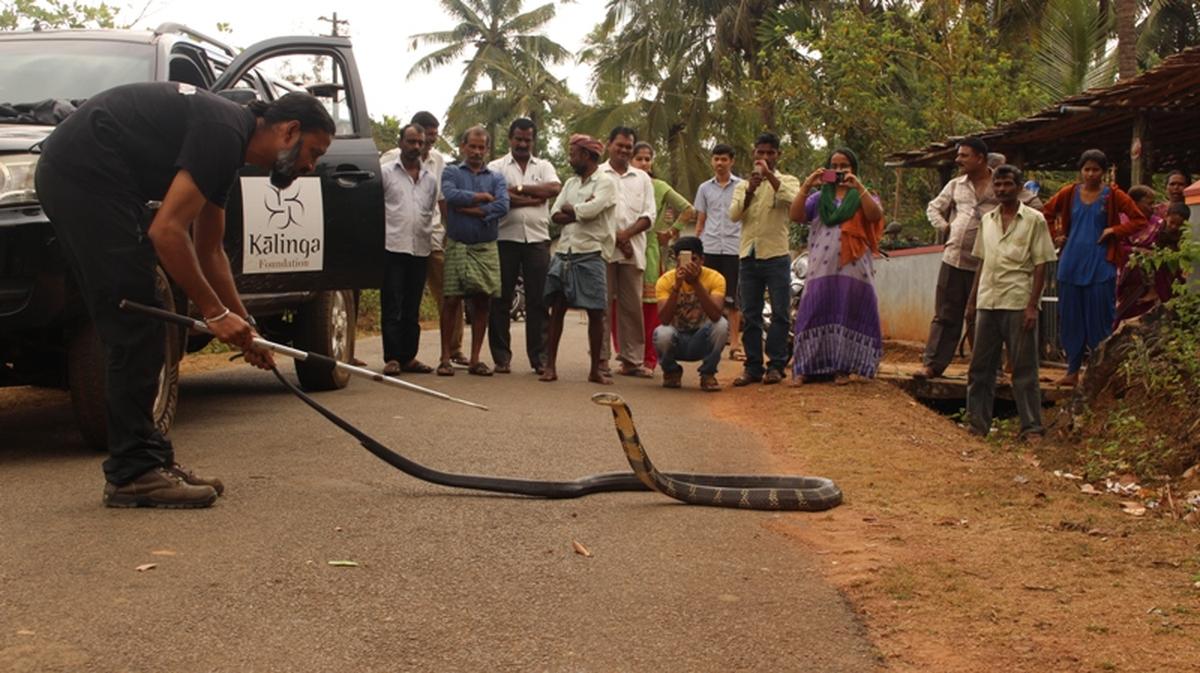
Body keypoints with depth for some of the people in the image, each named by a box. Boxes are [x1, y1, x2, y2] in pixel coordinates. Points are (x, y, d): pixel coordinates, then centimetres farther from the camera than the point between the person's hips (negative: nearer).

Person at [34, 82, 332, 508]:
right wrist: (215, 312, -12)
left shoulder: (226, 137, 17)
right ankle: (132, 474, -5)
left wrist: (243, 325, 24)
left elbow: (208, 250, 25)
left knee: (132, 329, 11)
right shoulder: (225, 134, -14)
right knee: (135, 328, -9)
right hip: (85, 174, -11)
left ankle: (150, 459, 16)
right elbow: (167, 231, -20)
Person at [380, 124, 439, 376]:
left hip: (420, 249, 5)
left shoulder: (430, 179, 15)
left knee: (412, 309, 9)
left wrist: (430, 237, 13)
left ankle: (409, 357, 14)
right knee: (392, 307, -4)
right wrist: (381, 233, -5)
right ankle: (392, 358, -3)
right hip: (393, 247, -4)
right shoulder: (386, 173, 2)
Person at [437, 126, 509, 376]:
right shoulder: (451, 172, 7)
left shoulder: (496, 178, 11)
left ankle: (475, 360, 10)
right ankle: (446, 358, 2)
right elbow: (451, 195, -15)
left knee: (482, 304, 3)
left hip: (486, 248, 2)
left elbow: (503, 206, -7)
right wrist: (483, 197, -7)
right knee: (451, 302, -4)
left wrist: (471, 209, -11)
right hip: (457, 246, -2)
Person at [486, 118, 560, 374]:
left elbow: (554, 188, -6)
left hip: (537, 240, 1)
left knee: (538, 300, 1)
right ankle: (501, 358, 7)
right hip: (505, 239, -1)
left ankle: (539, 357, 6)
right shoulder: (496, 167, 7)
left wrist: (520, 189, -8)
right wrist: (535, 198, -9)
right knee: (501, 300, 1)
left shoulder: (543, 166, 14)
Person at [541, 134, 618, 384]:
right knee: (556, 309, 3)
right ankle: (550, 366, 7)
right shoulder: (571, 183, 17)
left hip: (591, 254, -6)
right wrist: (580, 212, -9)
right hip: (564, 253, 6)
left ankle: (596, 369, 7)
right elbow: (556, 215, 6)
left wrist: (569, 208, -1)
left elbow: (591, 210, -19)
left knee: (595, 312, -1)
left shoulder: (606, 182, -3)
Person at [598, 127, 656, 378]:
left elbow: (648, 215, 9)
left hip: (633, 250, 3)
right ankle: (601, 358, 2)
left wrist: (626, 234, -8)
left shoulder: (642, 179, 17)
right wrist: (613, 237, -9)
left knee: (632, 306, 2)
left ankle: (632, 359, 5)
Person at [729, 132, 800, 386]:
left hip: (776, 255, -3)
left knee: (780, 313, -3)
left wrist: (770, 176, -17)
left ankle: (776, 365, 2)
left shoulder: (787, 181, 8)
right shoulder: (742, 185, 15)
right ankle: (753, 366, 8)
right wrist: (750, 191, -15)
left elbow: (793, 200, -15)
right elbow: (733, 215, 0)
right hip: (748, 256, 3)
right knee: (750, 315, 4)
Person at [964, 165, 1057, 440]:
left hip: (1018, 304, -5)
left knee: (1024, 368, -1)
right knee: (980, 367, 7)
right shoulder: (987, 220, 13)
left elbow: (1040, 265, -4)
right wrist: (971, 301, 13)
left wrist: (1032, 306, -12)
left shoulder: (1034, 220, -1)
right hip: (987, 302, 5)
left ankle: (1031, 427, 4)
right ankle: (978, 424, 15)